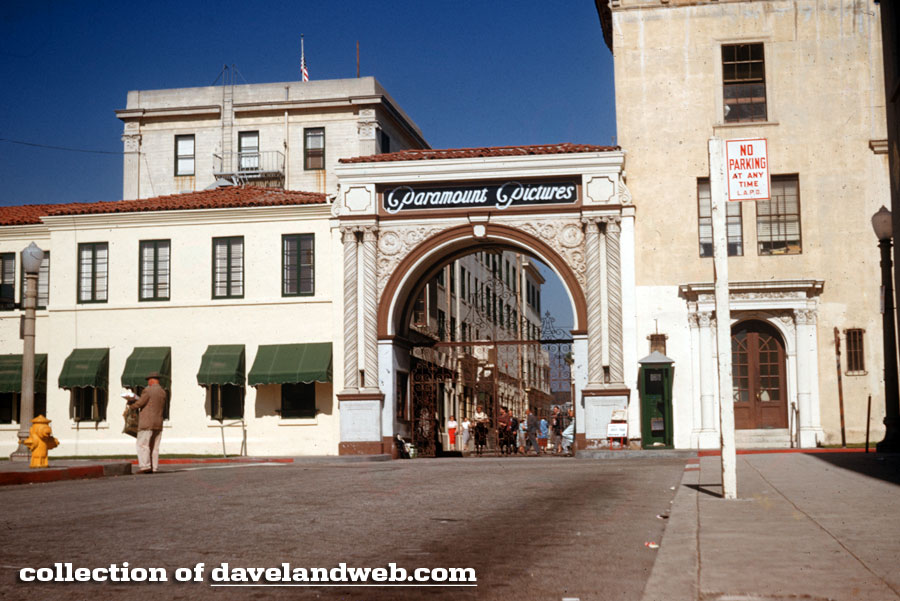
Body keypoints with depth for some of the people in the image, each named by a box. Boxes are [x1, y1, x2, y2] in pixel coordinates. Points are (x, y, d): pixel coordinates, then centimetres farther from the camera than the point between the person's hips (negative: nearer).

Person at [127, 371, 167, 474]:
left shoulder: (148, 390, -10)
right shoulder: (163, 392, 12)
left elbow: (139, 404, -9)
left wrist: (131, 403, 11)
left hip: (147, 423, -7)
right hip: (158, 423, 7)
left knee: (142, 445, -5)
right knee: (154, 447, 8)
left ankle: (145, 466, -14)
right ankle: (154, 468, 5)